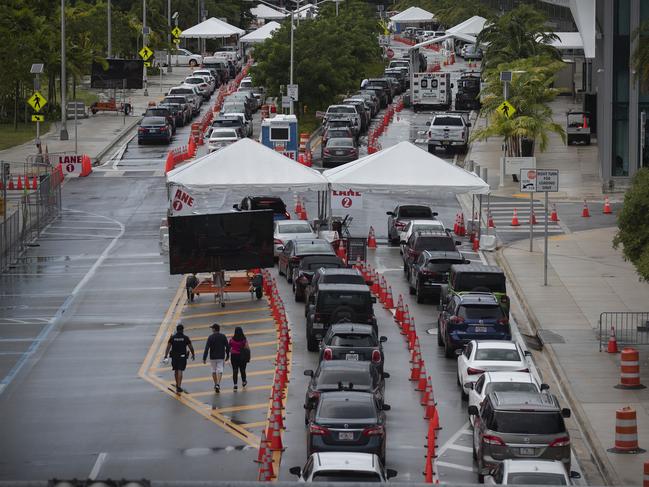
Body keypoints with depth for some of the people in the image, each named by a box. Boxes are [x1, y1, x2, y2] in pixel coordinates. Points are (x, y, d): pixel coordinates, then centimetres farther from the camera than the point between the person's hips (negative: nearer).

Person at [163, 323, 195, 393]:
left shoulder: (172, 337, -1)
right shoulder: (185, 337, -6)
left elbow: (168, 347, -6)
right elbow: (191, 347, -1)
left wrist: (165, 357, -6)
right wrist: (193, 355, 15)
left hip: (174, 356, 2)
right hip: (182, 356, -2)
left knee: (176, 371, 18)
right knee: (180, 371, -5)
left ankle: (177, 384, 34)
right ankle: (179, 386, -15)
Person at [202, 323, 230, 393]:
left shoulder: (210, 337, -8)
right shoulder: (223, 336, -1)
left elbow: (207, 348, -13)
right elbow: (227, 347, 2)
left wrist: (204, 358, -12)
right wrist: (227, 356, 14)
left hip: (213, 357, -1)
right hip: (221, 357, 1)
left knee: (214, 371, 15)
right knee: (220, 370, -1)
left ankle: (216, 385, 24)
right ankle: (218, 384, -20)